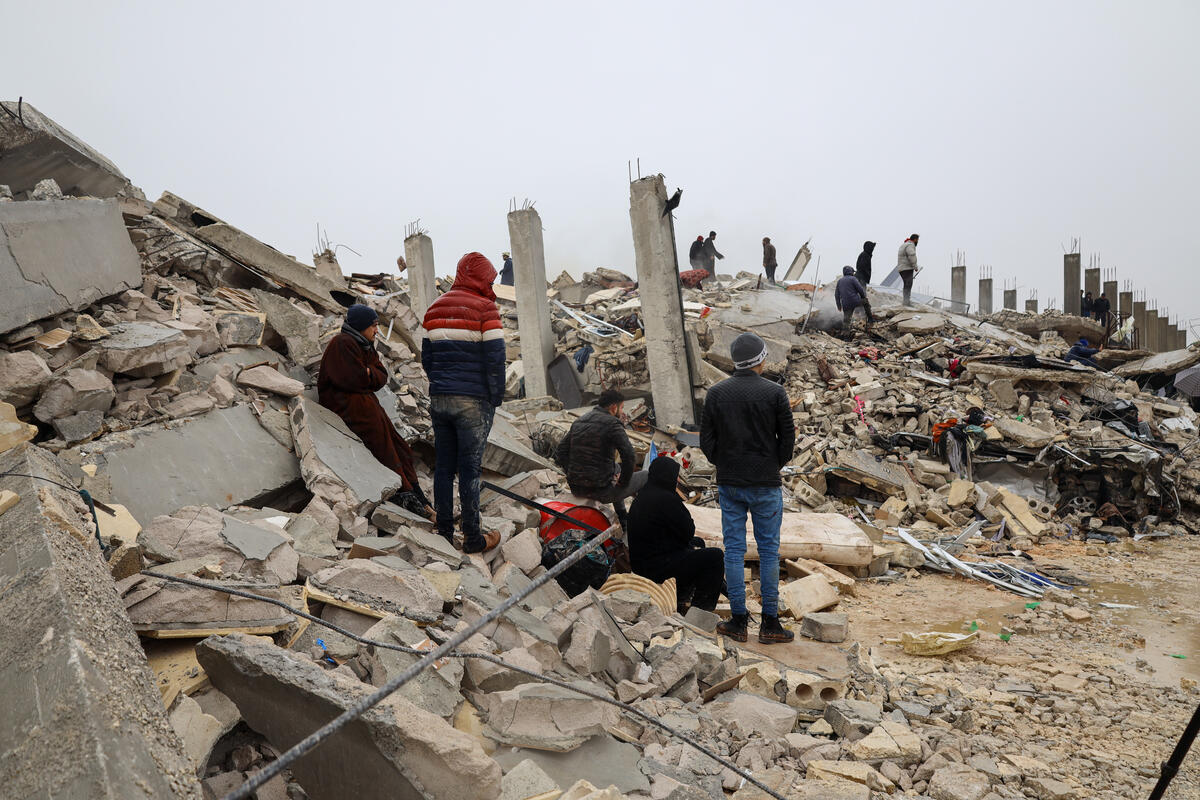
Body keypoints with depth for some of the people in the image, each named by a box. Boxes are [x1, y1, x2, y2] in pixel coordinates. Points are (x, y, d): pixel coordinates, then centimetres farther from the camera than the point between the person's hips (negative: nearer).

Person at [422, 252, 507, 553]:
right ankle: (473, 538, 8)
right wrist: (496, 398, -4)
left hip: (439, 400, 6)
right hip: (473, 402, -5)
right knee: (470, 469, 0)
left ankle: (444, 532, 21)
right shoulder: (485, 308, -8)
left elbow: (426, 357, 13)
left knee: (443, 466, 12)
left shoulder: (435, 308, 11)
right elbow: (494, 359, -13)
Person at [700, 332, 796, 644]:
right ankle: (769, 623, 9)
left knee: (734, 550, 8)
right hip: (766, 484, -2)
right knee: (769, 551, 6)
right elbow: (788, 437, -4)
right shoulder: (775, 392, -7)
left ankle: (738, 620, 12)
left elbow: (706, 439, 1)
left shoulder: (716, 393, 0)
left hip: (729, 484, 2)